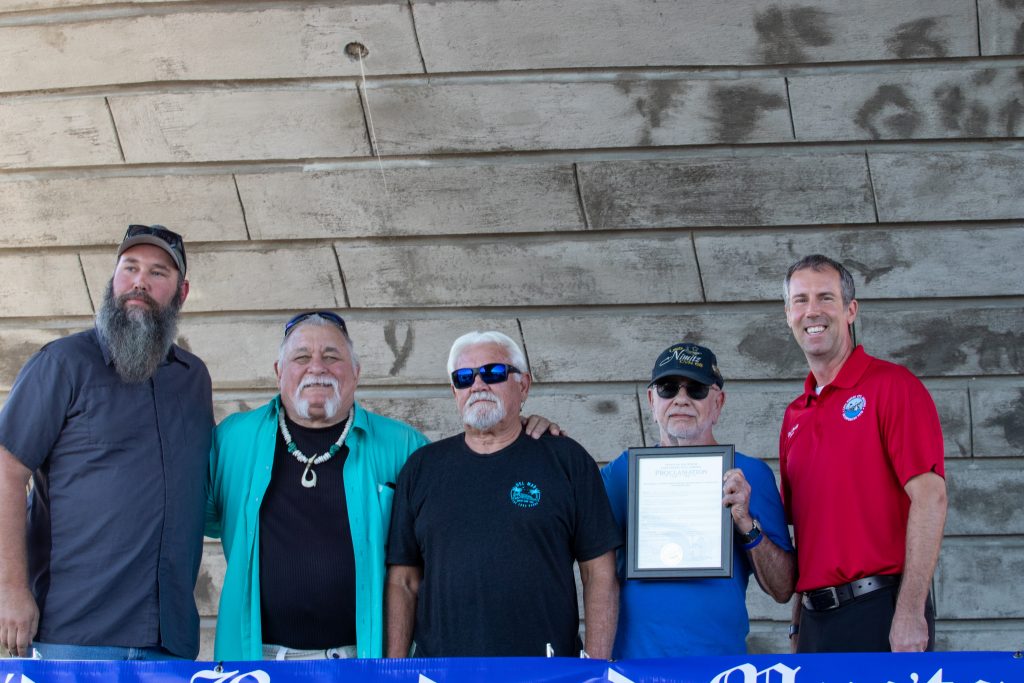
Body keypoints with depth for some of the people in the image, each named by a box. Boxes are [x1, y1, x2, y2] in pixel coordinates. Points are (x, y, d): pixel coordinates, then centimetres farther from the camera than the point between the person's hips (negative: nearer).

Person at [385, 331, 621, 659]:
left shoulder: (566, 460, 3)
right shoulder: (422, 467, 10)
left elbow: (600, 573, 0)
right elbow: (403, 582, 8)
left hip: (546, 673, -2)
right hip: (441, 670, 2)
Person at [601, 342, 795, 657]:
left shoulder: (748, 474, 2)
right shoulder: (625, 470, 7)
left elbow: (782, 590, -1)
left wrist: (746, 524, -17)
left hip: (719, 654, -1)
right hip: (632, 655, 1)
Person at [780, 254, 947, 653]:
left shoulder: (892, 385, -5)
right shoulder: (795, 416, 15)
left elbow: (930, 497, -13)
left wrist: (910, 613, -19)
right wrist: (799, 620, 11)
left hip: (880, 610, -6)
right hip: (816, 616, 6)